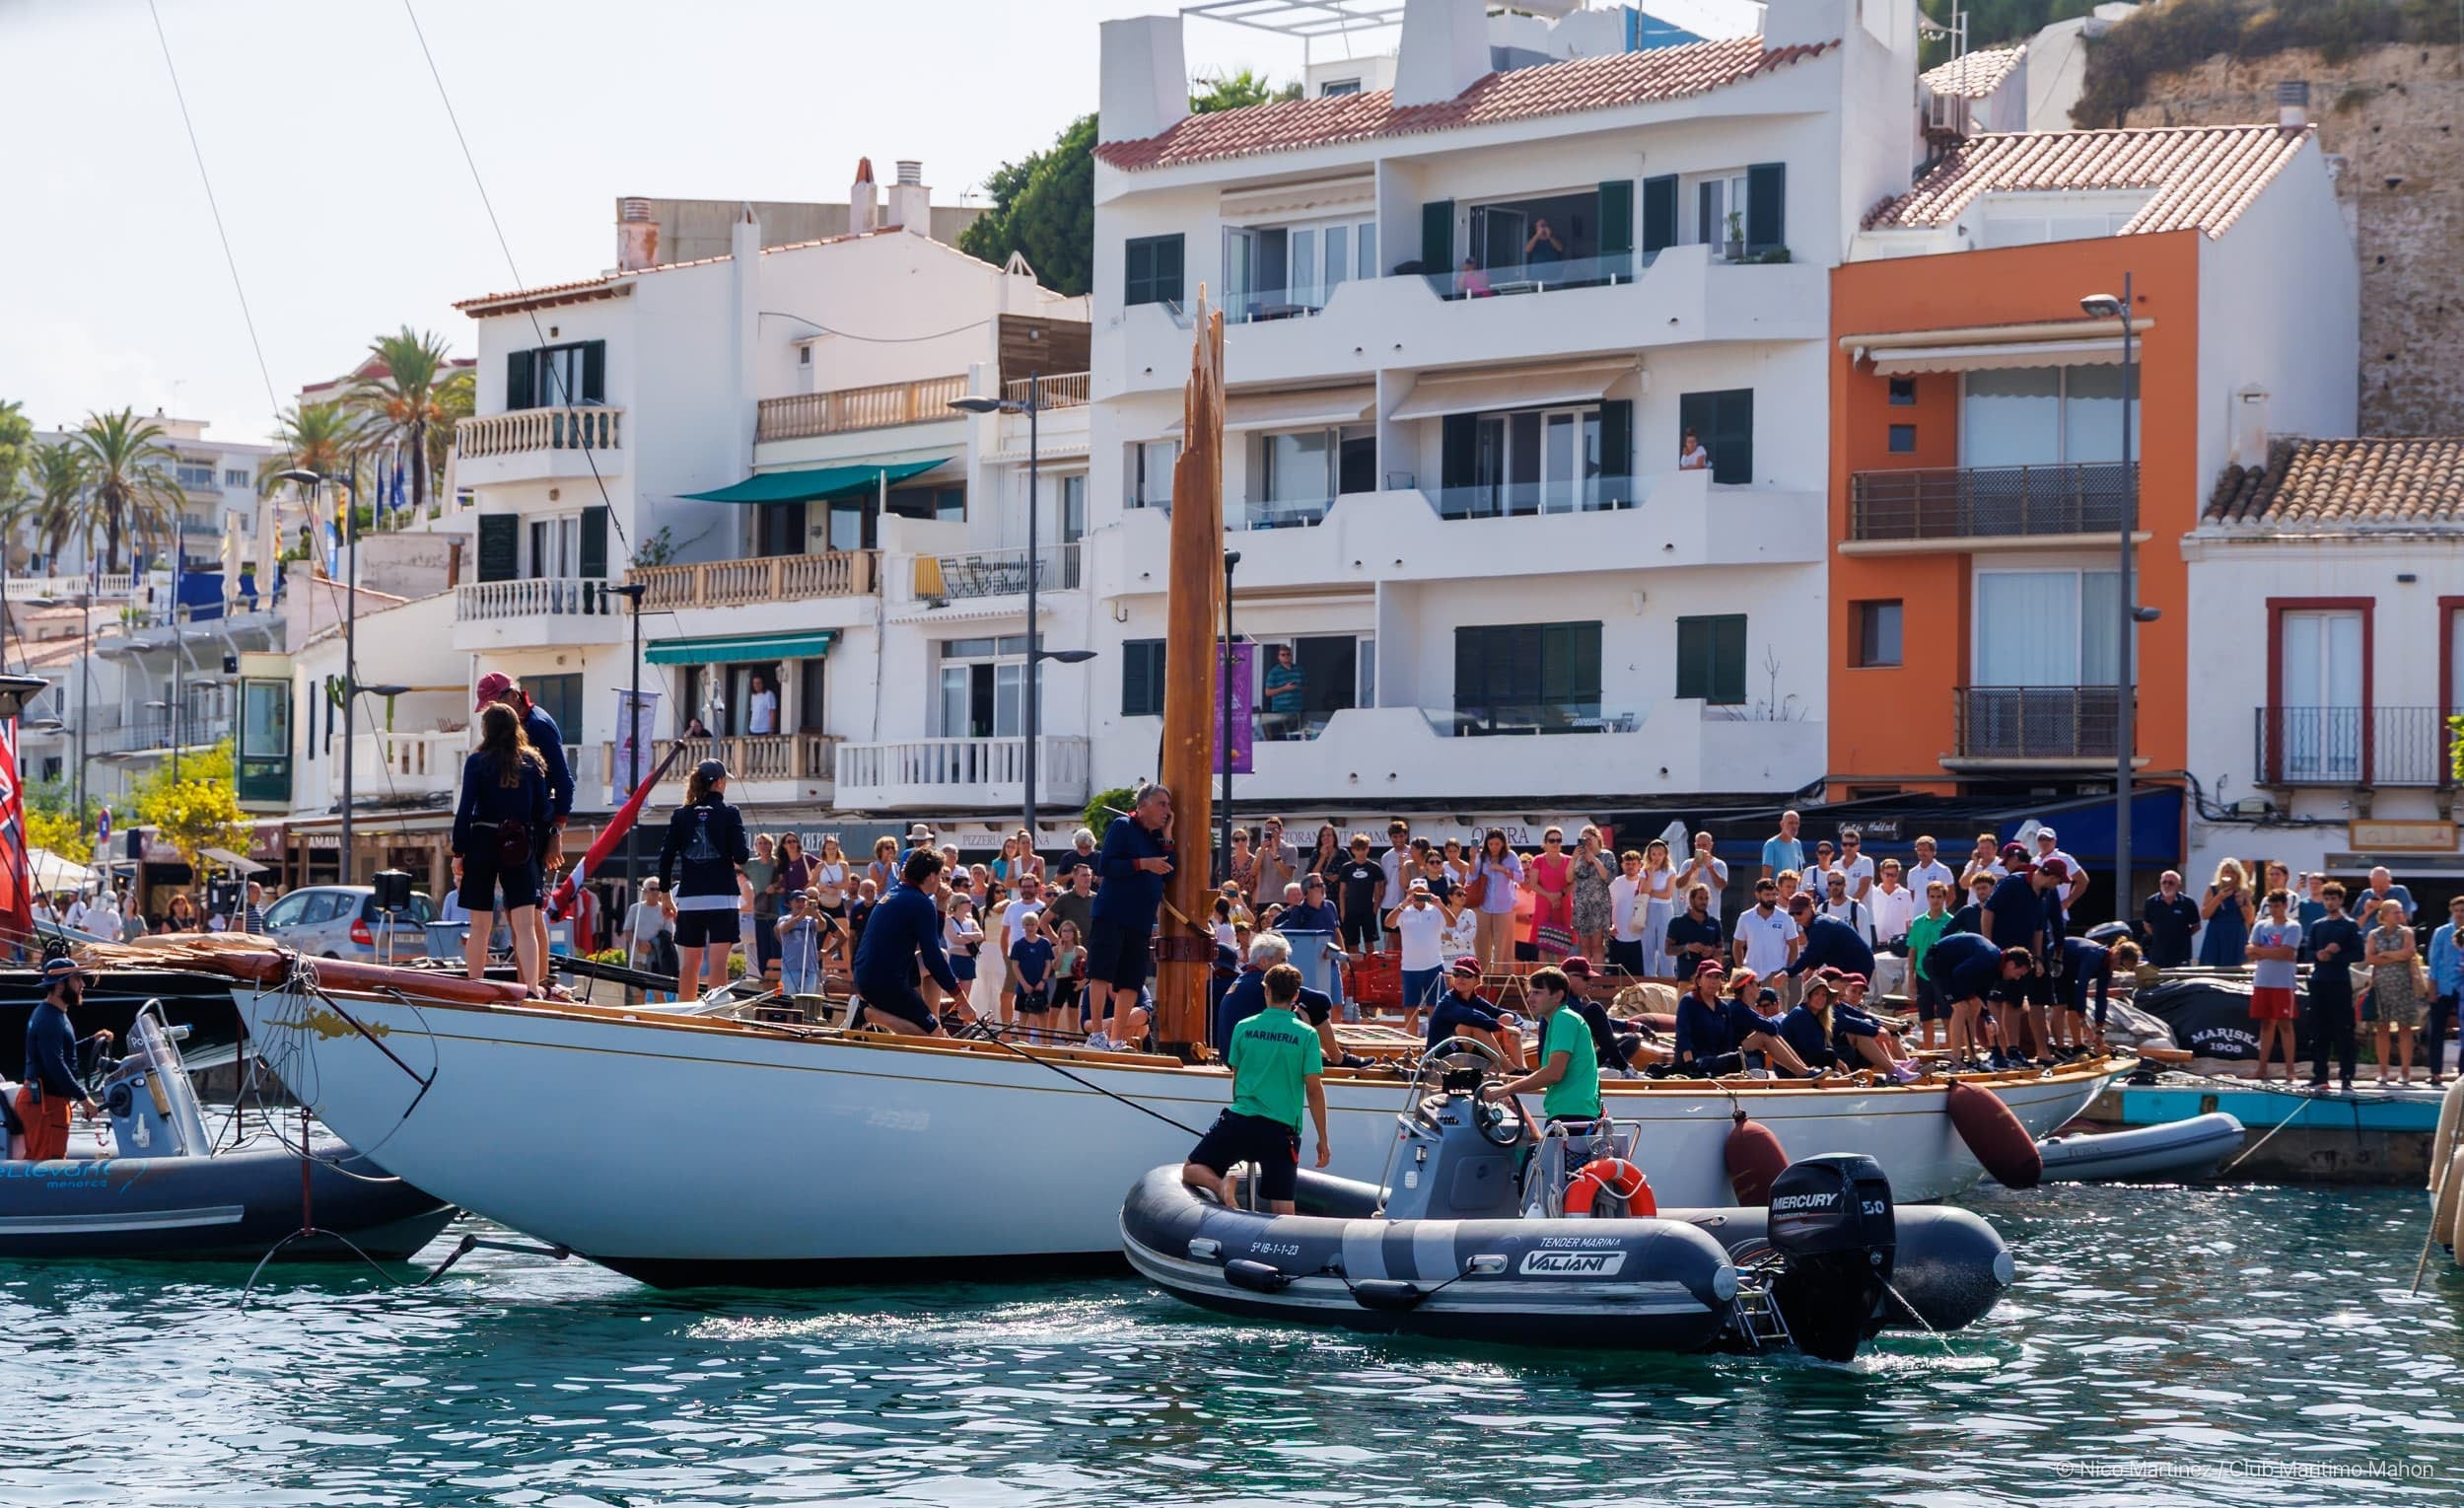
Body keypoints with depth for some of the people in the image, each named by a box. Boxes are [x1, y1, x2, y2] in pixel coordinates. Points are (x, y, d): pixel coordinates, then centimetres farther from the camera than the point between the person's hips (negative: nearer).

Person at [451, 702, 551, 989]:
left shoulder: (477, 761, -3)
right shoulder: (532, 762, 6)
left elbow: (466, 809, -6)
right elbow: (542, 810, 6)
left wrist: (458, 851, -1)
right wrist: (538, 845, 15)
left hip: (482, 844, -1)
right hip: (521, 847, 1)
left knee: (479, 927, 6)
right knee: (525, 927, -4)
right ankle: (532, 989, -16)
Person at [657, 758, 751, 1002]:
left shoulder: (681, 815, 5)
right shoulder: (729, 814, -4)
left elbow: (666, 856, 4)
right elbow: (741, 856, -9)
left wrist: (665, 895, 12)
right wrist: (748, 851, 15)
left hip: (689, 898, 3)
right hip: (722, 897, -3)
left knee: (690, 963, 11)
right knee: (718, 961, -6)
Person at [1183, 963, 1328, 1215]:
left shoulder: (1243, 1028, 4)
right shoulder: (1306, 1035, -3)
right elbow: (1314, 1090, -4)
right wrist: (1323, 1139, 4)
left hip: (1238, 1119, 0)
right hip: (1282, 1129, 0)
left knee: (1191, 1170, 12)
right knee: (1283, 1209, 3)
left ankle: (1220, 1185, -18)